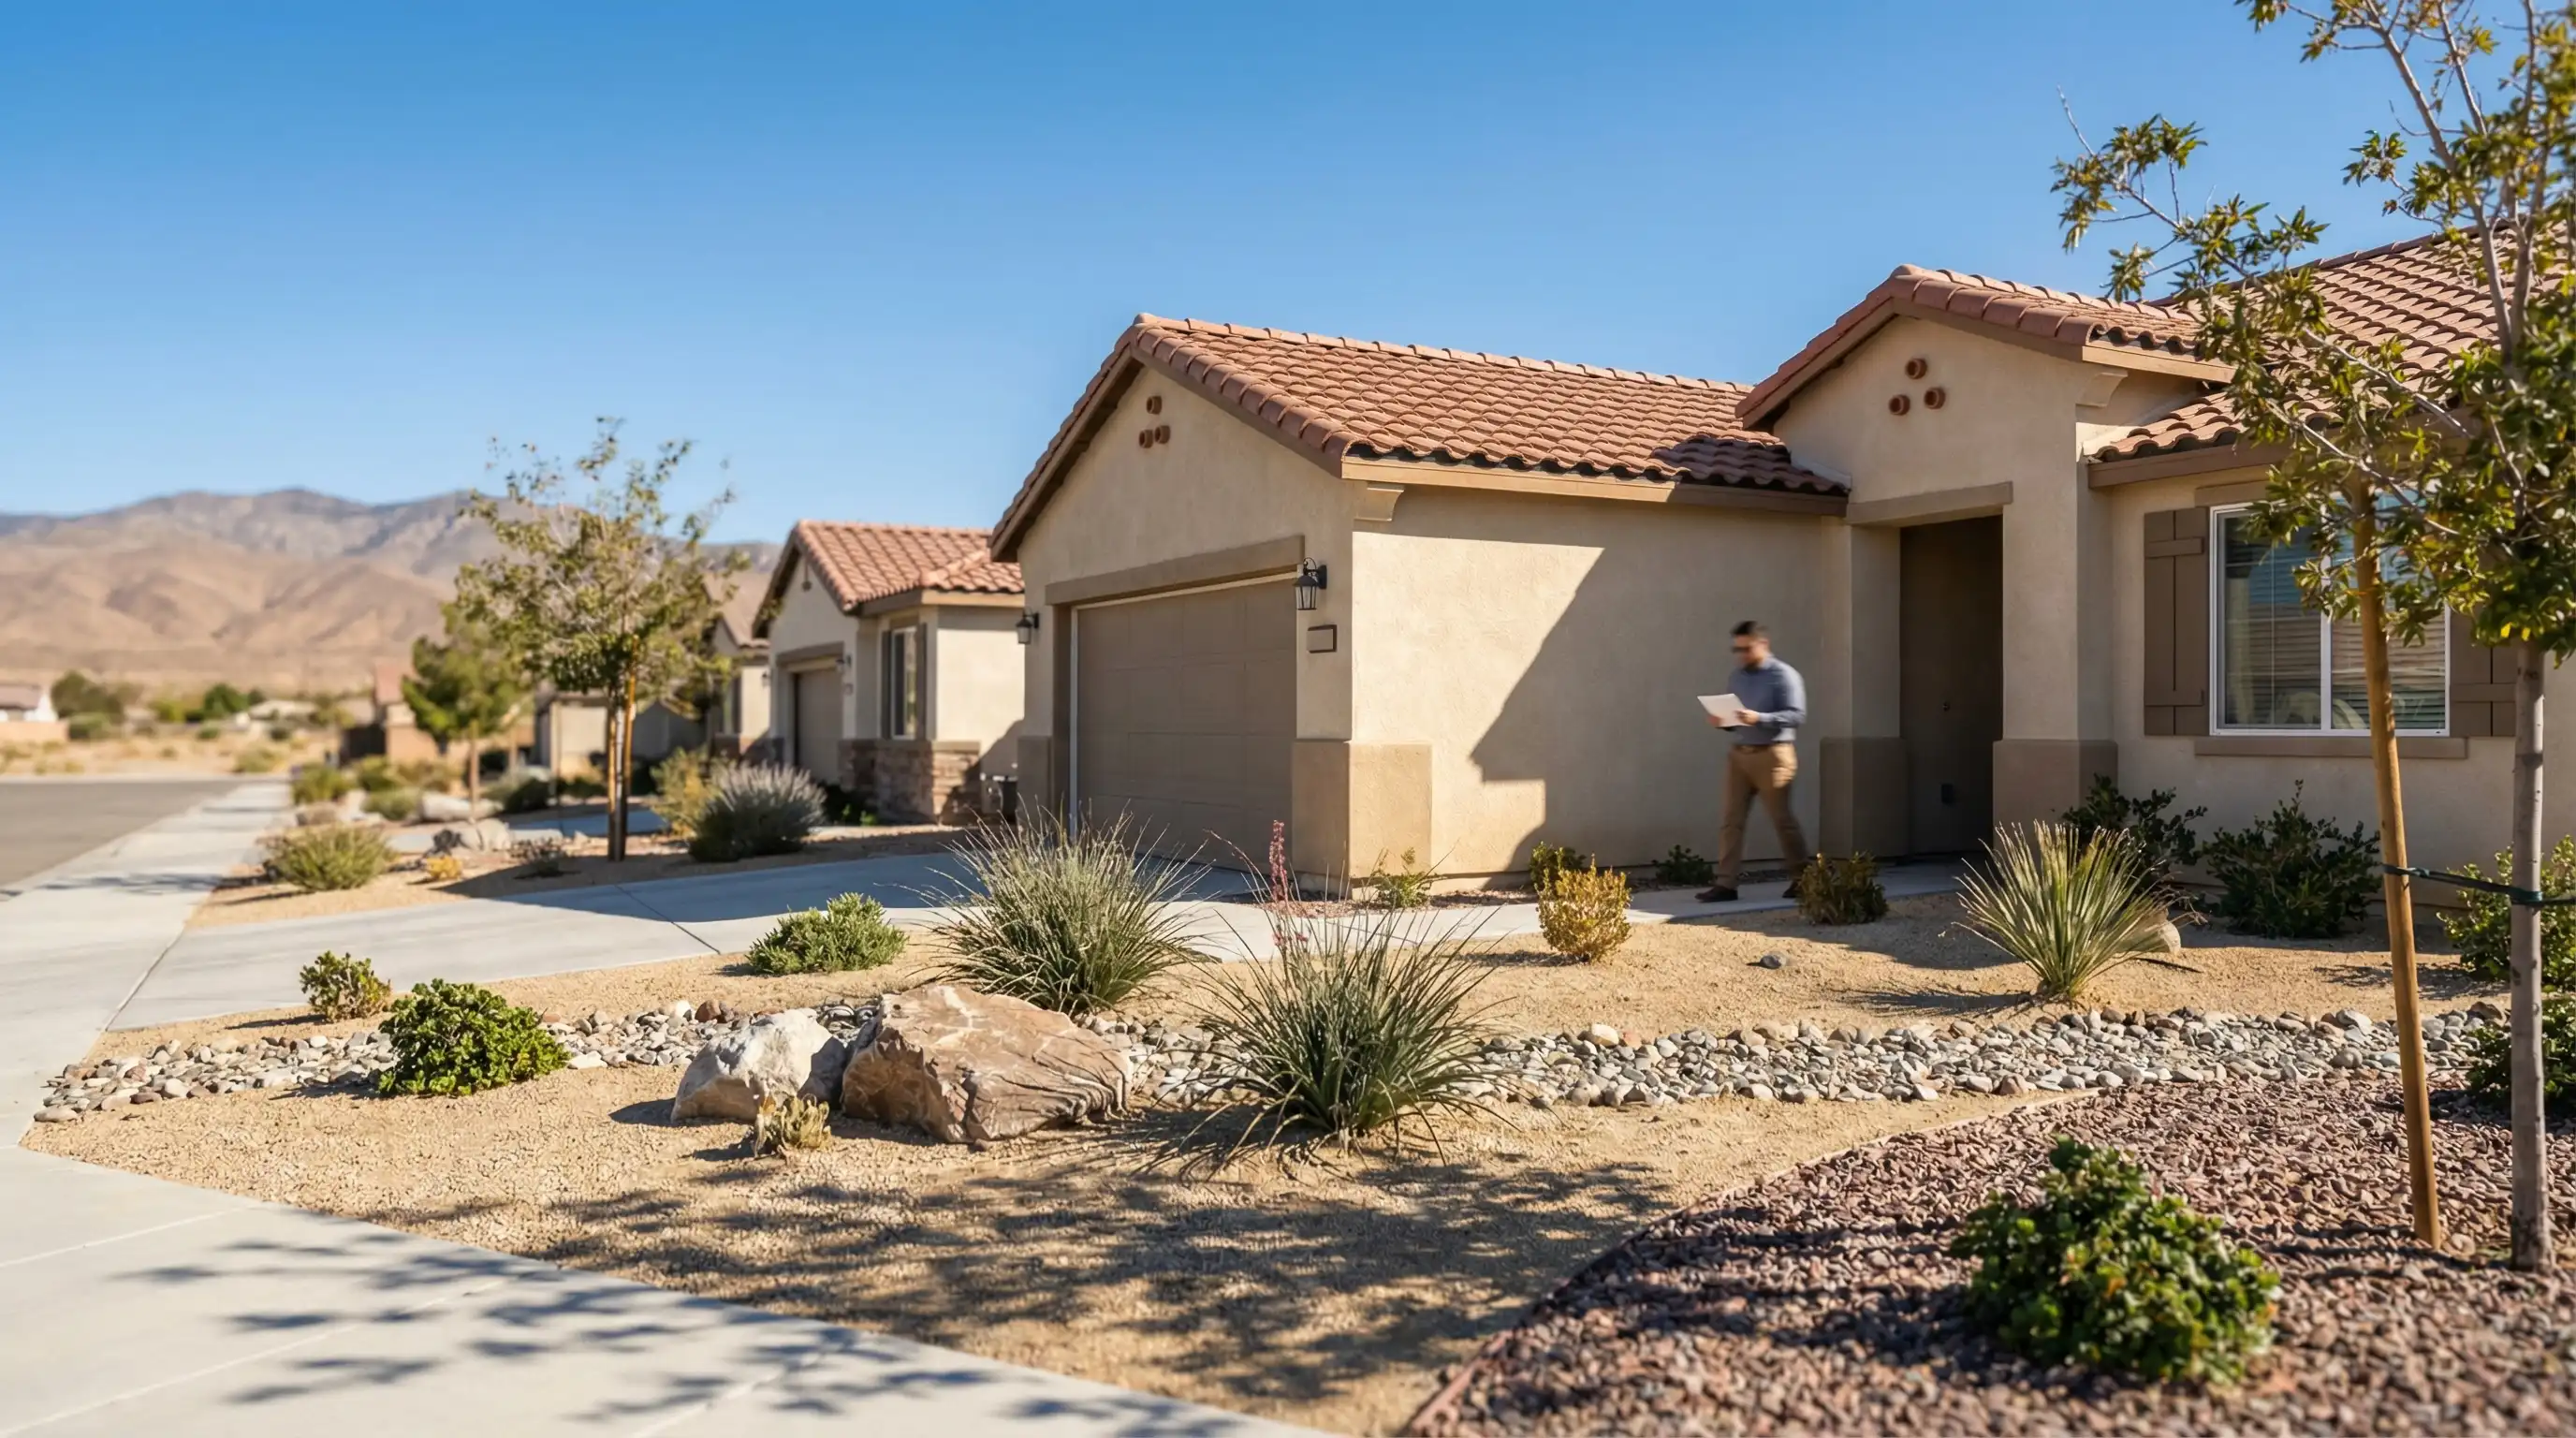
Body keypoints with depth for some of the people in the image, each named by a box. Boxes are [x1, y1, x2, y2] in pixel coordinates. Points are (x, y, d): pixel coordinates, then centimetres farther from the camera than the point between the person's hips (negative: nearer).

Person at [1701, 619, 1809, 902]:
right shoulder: (1739, 677, 15)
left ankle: (1801, 878, 17)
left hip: (1771, 755, -6)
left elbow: (1796, 715, -15)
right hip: (1738, 753, 6)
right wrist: (1724, 720, -1)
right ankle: (1726, 883, 0)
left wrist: (1759, 718, -26)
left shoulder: (1783, 676, -6)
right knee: (1732, 819, 0)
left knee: (1781, 819, 2)